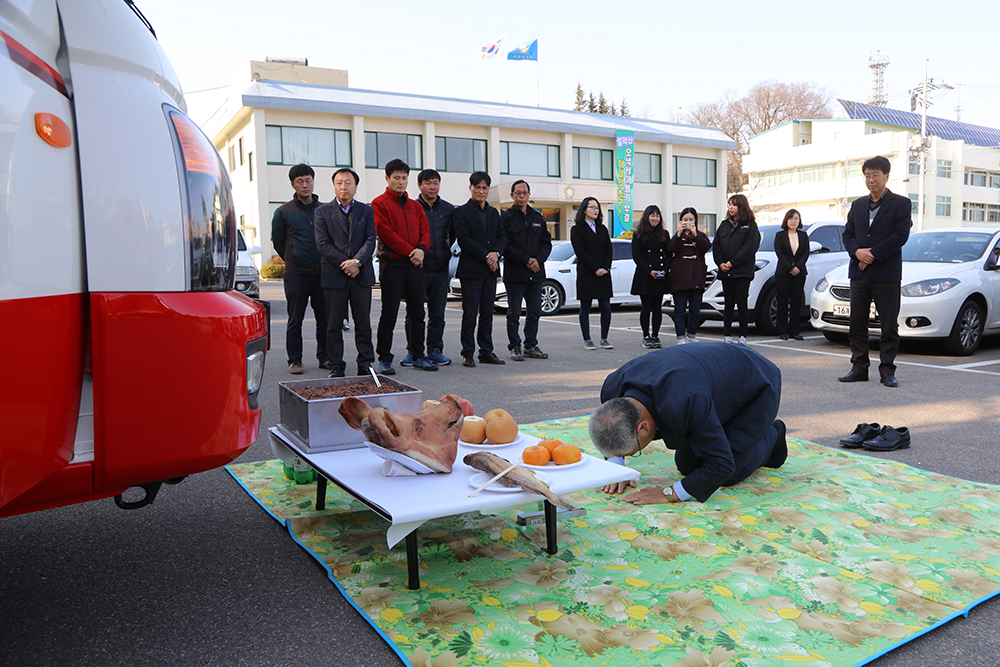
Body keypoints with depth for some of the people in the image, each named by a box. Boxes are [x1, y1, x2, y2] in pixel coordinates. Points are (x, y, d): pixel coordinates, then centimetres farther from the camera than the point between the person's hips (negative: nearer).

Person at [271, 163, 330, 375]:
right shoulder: (283, 212, 3)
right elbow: (277, 241, 11)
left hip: (322, 273, 2)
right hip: (296, 275, -2)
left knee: (325, 318, 5)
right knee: (295, 320, 2)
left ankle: (324, 357, 16)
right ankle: (294, 360, 11)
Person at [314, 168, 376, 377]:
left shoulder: (366, 211, 11)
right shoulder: (323, 212, 6)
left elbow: (370, 240, 1)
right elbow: (323, 244, -3)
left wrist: (357, 262, -15)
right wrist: (345, 264, -12)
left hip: (362, 275, 1)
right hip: (334, 276, -1)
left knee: (363, 323, 5)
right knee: (334, 325, 3)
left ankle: (365, 364, 14)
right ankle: (336, 366, 11)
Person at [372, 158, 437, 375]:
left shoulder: (415, 206, 18)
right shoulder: (379, 204, 0)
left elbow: (425, 230, 11)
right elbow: (385, 232, -10)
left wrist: (421, 249, -10)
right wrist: (410, 251, -14)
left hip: (415, 266, 6)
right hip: (392, 265, -5)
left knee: (417, 313, 9)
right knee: (389, 314, -2)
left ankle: (418, 355, 19)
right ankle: (384, 359, 6)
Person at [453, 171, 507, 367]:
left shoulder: (494, 213, 17)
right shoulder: (461, 212, -2)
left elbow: (502, 237, 12)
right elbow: (464, 239, -11)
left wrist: (496, 253, -9)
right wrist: (486, 256, -14)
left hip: (490, 270, 5)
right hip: (471, 270, -5)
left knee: (487, 313, 9)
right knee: (470, 314, -3)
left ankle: (486, 351, 16)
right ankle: (468, 353, 6)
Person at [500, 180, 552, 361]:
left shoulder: (538, 218, 15)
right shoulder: (506, 218, -2)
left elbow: (547, 242, 13)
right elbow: (505, 245, -10)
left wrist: (538, 259, -5)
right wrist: (526, 260, -14)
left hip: (536, 273, 5)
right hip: (514, 273, -5)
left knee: (535, 312, 8)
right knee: (514, 313, 0)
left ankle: (531, 346, 18)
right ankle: (514, 347, 10)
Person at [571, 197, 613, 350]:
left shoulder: (603, 229, 17)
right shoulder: (577, 229, 0)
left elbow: (608, 251, 11)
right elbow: (580, 252, -9)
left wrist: (605, 268, -6)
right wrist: (596, 269, -14)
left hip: (603, 274, 5)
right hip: (586, 274, -5)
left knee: (606, 309, 1)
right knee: (585, 308, 1)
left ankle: (604, 339, 10)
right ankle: (587, 340, 9)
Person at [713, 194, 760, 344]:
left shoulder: (750, 225, 1)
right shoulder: (724, 225, 16)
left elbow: (749, 247, -9)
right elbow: (716, 245, 10)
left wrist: (733, 263, -14)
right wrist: (720, 263, -5)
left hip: (743, 271, -4)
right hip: (725, 272, 4)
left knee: (741, 304, -4)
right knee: (728, 304, 6)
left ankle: (743, 336, 4)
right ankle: (727, 336, 10)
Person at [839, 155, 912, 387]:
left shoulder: (900, 203, 1)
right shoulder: (857, 205, 16)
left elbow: (901, 235, -9)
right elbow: (847, 234, 11)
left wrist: (873, 254, -14)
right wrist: (857, 252, -9)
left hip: (887, 274, -4)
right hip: (859, 273, 4)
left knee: (889, 325, 1)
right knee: (857, 324, 6)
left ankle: (887, 370, 8)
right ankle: (859, 368, 14)